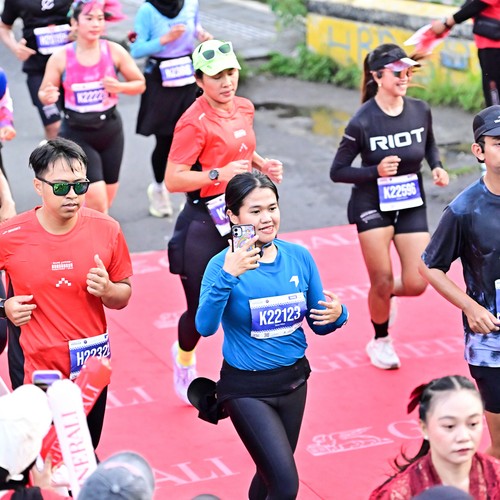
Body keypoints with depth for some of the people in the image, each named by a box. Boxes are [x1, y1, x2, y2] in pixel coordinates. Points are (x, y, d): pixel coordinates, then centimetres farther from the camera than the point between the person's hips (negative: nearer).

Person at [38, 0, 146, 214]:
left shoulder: (114, 51, -7)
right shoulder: (61, 57, -11)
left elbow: (140, 84, 3)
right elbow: (43, 93, 0)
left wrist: (119, 86, -18)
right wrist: (48, 96, -24)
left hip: (110, 129, 3)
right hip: (76, 133, -3)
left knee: (105, 204, 13)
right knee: (97, 202, -16)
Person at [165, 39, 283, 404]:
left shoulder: (244, 108, 7)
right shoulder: (195, 122, -17)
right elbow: (173, 180, -20)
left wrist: (262, 164, 7)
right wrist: (219, 174, -28)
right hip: (204, 221, -6)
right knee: (202, 307, 6)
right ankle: (184, 360, 37)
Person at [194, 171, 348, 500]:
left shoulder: (299, 257, -3)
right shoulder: (224, 264, -16)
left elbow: (319, 325, 5)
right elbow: (205, 327, -31)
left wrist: (337, 315, -17)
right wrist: (228, 276, -41)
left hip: (293, 382, 5)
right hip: (247, 389, -5)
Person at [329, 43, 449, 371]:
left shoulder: (420, 111, -6)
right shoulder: (363, 122, -19)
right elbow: (337, 172, -13)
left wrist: (437, 167, -4)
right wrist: (376, 171, -26)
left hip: (412, 205, 4)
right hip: (373, 205, -4)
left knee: (416, 284, -3)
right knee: (382, 281, 1)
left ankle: (385, 296, 35)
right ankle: (381, 342, 29)